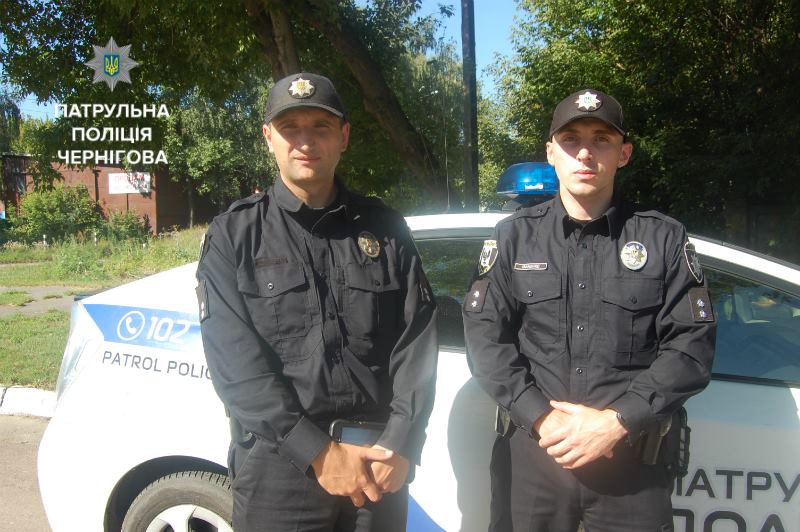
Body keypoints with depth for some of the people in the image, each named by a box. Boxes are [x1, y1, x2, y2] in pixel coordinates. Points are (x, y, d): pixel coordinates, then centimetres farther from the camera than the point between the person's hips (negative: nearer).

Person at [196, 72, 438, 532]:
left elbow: (417, 340, 0)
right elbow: (234, 360, -9)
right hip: (277, 463, -1)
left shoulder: (384, 229, 5)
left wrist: (399, 444, -12)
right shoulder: (235, 235, 0)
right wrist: (319, 453, -15)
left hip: (377, 462, 2)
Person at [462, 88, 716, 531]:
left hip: (636, 463, 0)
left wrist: (618, 422, -13)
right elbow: (485, 334, -1)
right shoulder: (514, 236, 5)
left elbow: (692, 342, -3)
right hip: (530, 451, 1)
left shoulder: (664, 239, 3)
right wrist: (541, 417, -13)